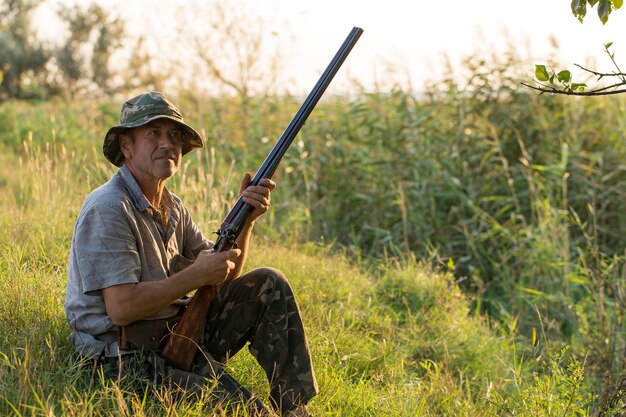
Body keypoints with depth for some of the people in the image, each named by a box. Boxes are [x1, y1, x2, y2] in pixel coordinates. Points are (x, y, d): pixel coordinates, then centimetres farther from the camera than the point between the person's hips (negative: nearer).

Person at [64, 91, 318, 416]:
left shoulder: (172, 207, 12)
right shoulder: (107, 210, -16)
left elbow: (224, 275, 10)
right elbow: (121, 309, -24)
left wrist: (245, 219, -5)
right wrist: (196, 276, -20)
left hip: (178, 335, 9)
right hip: (126, 359, -9)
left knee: (268, 285, 2)